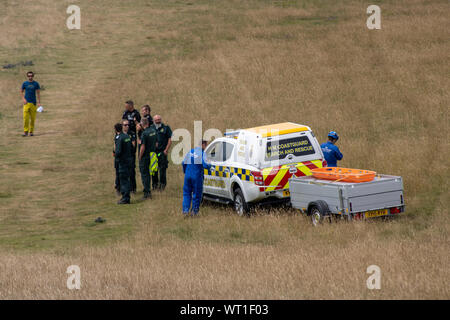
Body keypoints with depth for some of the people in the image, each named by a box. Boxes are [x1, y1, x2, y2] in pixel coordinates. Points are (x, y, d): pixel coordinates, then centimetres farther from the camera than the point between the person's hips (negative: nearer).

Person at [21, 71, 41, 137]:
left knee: (33, 118, 1)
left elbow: (38, 93, 7)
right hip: (26, 103, -1)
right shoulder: (24, 83, 5)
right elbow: (22, 92, 13)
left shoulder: (36, 84, 5)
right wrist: (23, 99, -3)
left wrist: (39, 102, 0)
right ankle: (25, 131, -7)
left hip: (33, 103, 1)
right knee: (26, 118, -10)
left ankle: (31, 131, 9)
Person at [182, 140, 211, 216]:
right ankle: (194, 211, 14)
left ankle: (185, 210, 4)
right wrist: (209, 165, 4)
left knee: (186, 193, 13)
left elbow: (183, 163, 12)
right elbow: (205, 164, -18)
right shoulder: (202, 153, -9)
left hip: (188, 175, 4)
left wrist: (185, 171, 29)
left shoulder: (191, 151, 8)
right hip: (197, 176, -4)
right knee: (197, 194, 9)